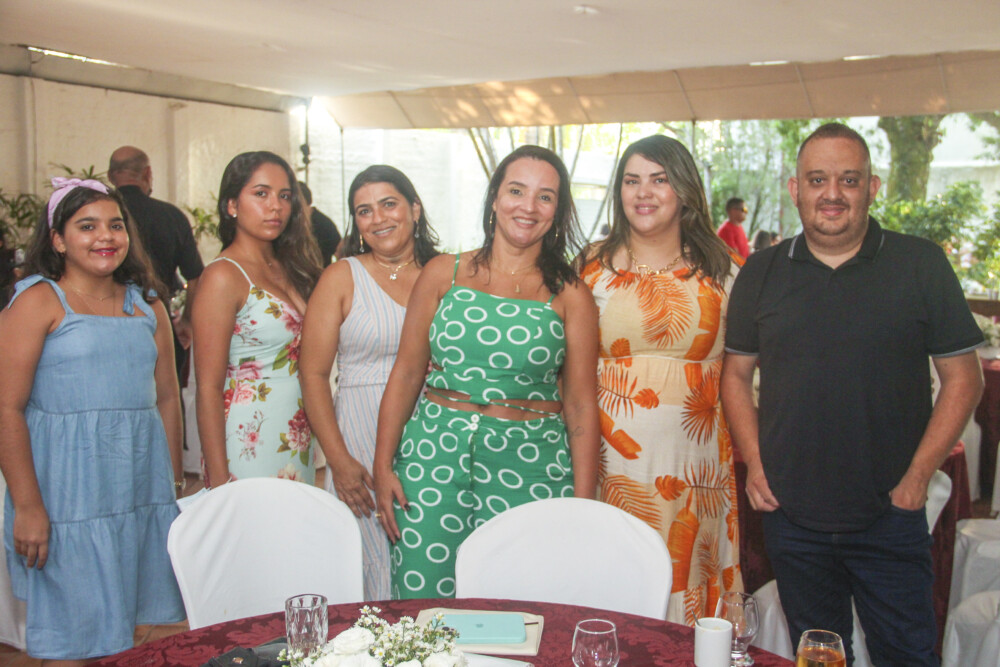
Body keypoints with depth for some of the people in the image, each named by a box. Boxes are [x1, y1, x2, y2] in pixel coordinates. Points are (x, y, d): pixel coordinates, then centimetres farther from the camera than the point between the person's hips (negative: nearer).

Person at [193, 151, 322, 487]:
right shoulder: (223, 276, -11)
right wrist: (219, 481, -17)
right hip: (250, 444, -7)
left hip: (299, 443, 7)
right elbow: (208, 388, -14)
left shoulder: (289, 268, 10)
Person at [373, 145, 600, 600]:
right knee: (422, 606, 3)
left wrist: (583, 505, 0)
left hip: (529, 468, -1)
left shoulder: (570, 296, 3)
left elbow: (581, 405, 3)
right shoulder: (442, 274, 6)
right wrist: (383, 466, 4)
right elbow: (405, 374, 8)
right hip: (435, 458, 1)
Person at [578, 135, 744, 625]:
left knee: (686, 578, 6)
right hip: (614, 455, 0)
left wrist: (742, 449, 3)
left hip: (695, 461, 1)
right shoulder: (594, 268, 6)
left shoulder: (720, 272, 6)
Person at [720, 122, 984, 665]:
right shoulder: (762, 272, 3)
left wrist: (918, 475, -8)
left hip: (889, 517, -2)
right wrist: (754, 464, -1)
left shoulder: (921, 265, -3)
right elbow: (736, 373, 9)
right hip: (791, 514, 2)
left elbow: (963, 377, -1)